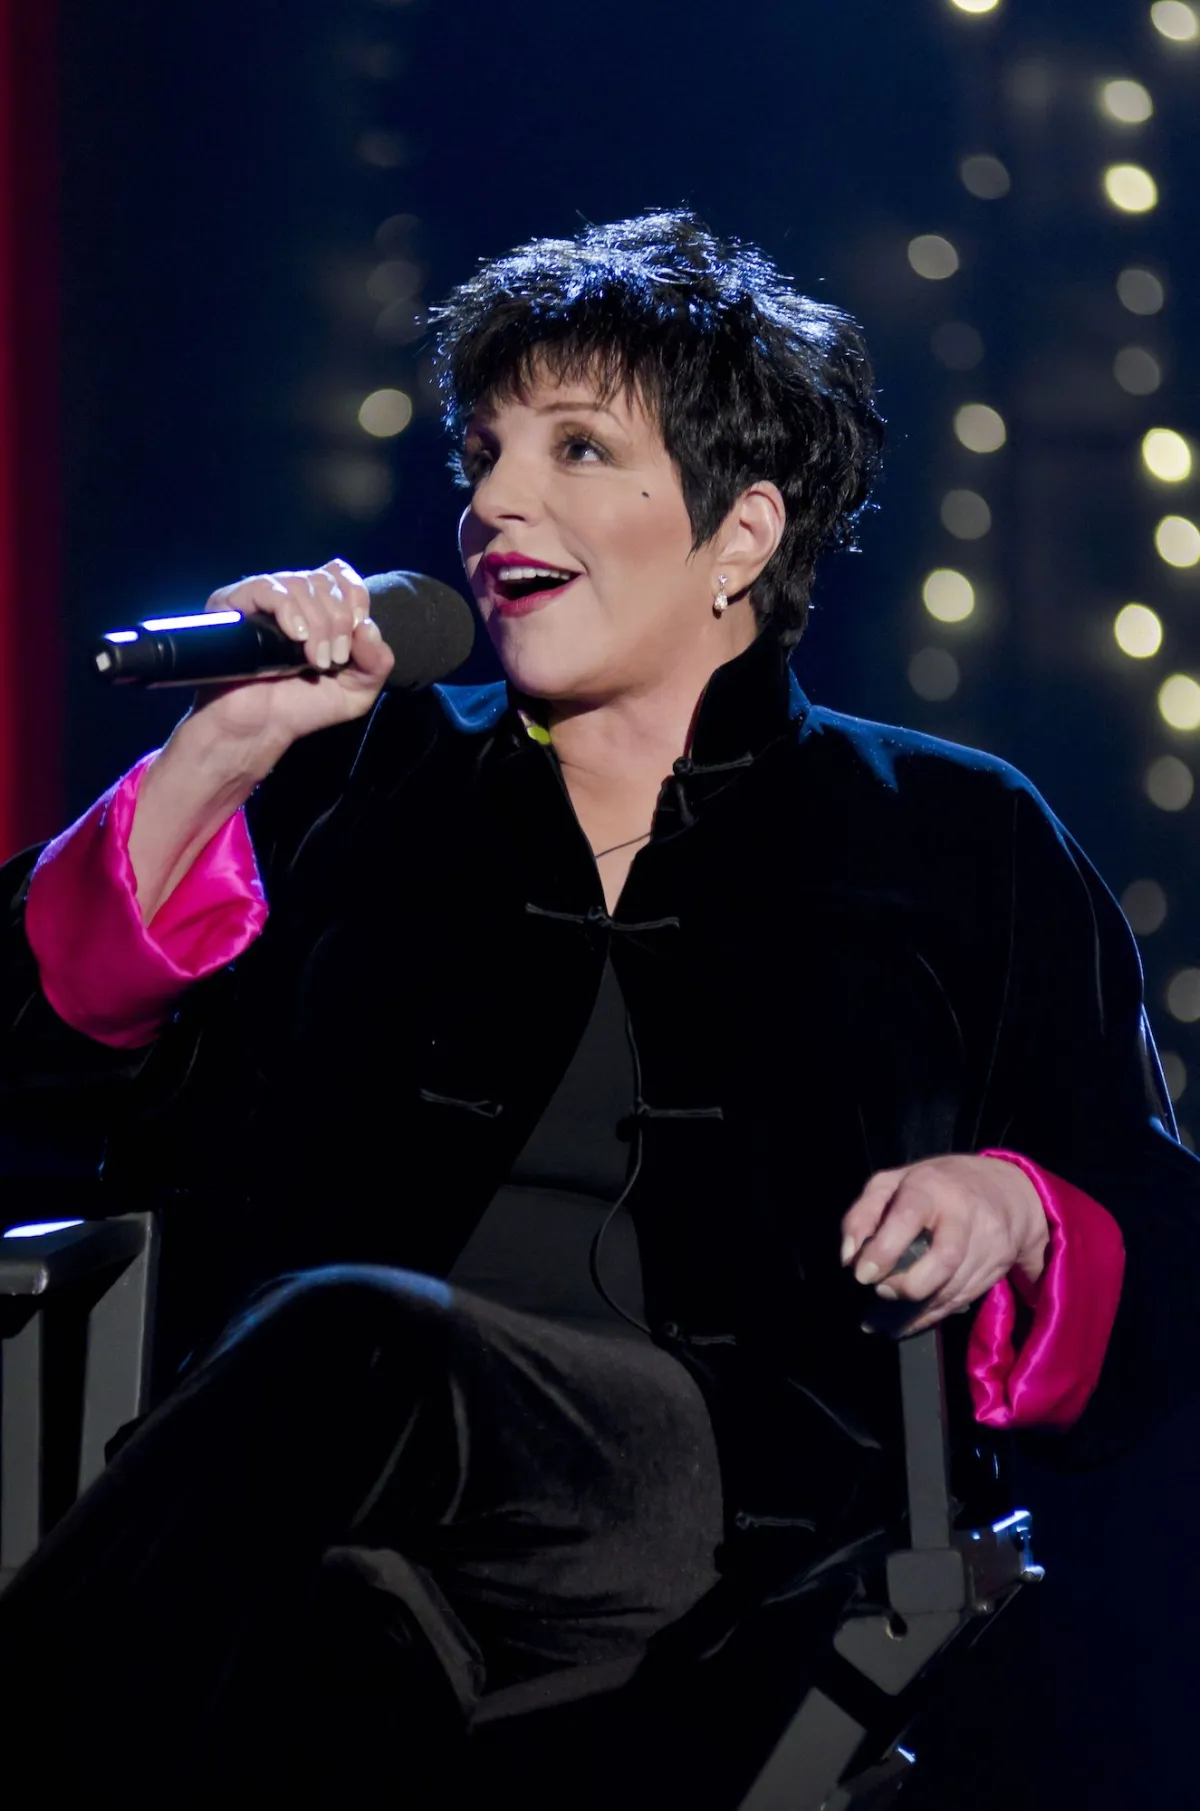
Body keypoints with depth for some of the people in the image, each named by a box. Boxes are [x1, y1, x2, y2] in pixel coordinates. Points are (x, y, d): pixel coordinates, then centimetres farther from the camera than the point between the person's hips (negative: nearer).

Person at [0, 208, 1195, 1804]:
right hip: (340, 1526, 2)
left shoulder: (960, 846, 22)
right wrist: (217, 759, 8)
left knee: (353, 1337, -37)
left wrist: (1010, 1208, -3)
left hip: (742, 1506, -2)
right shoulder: (363, 784, 28)